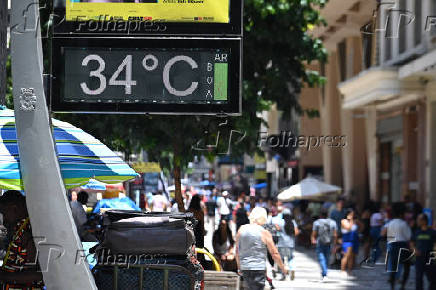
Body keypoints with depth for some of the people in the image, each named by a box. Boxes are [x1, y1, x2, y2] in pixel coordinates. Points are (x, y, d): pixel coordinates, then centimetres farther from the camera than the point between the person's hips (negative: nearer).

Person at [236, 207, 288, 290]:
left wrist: (239, 266, 26)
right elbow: (274, 253, -5)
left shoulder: (241, 230, 4)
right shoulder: (264, 233, -8)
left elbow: (237, 251, 13)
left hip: (244, 268, 5)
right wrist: (283, 268, 6)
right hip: (258, 268, -5)